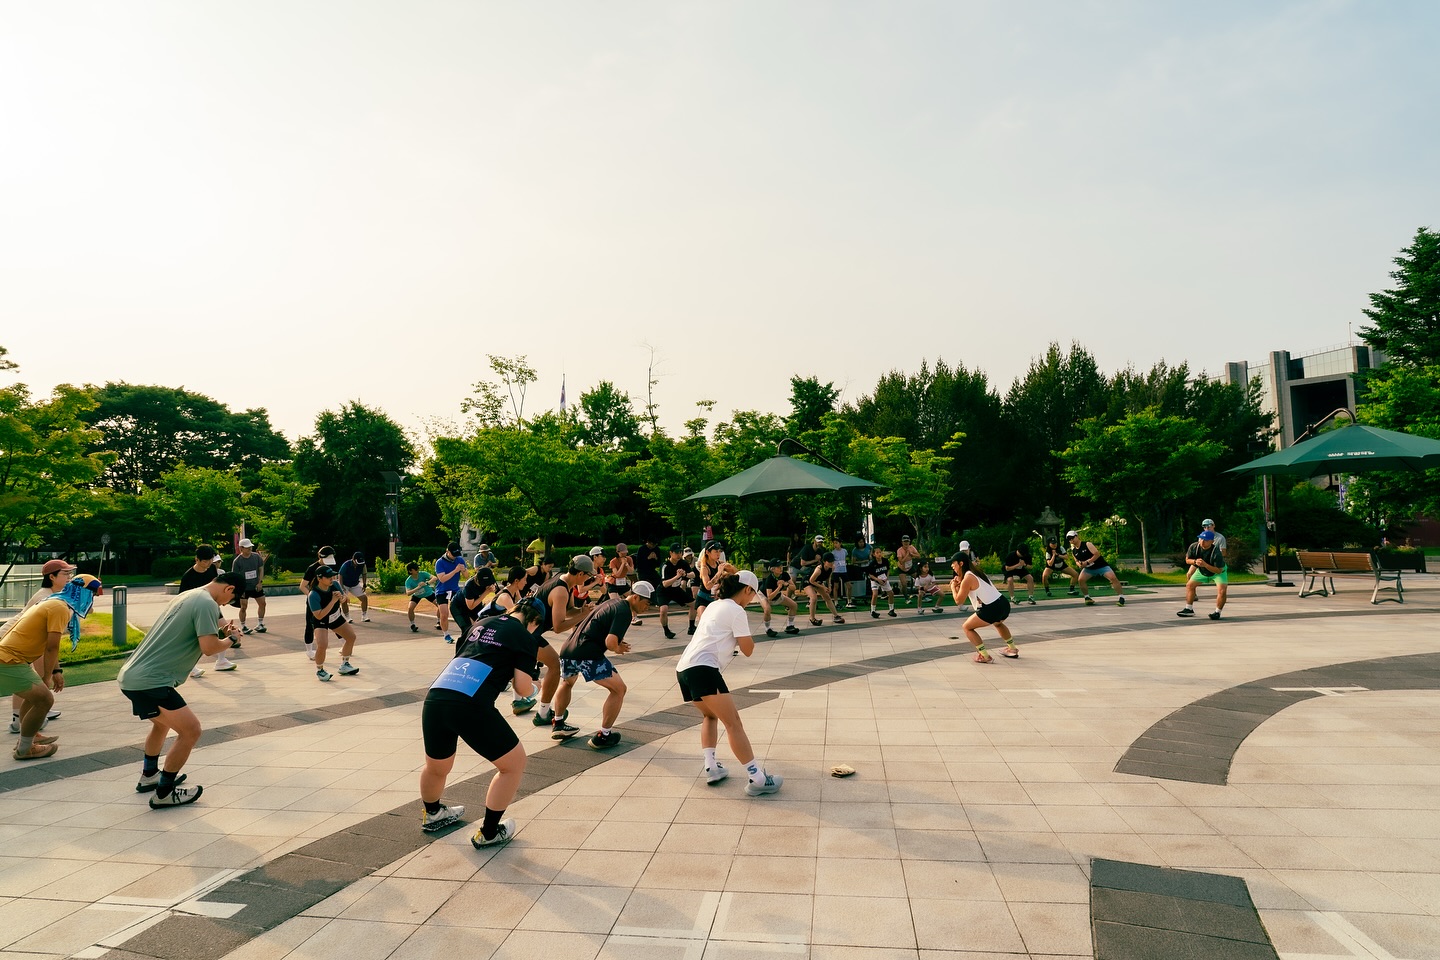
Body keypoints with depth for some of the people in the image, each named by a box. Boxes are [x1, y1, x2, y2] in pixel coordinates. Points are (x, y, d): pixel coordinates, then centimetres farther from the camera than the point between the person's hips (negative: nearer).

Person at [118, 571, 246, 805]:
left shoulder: (188, 595, 16)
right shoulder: (207, 603, -14)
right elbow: (209, 647, -20)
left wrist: (221, 629, 15)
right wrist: (231, 637, -1)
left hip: (130, 676, 11)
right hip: (150, 682, -11)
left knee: (163, 722, 32)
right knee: (190, 731, -7)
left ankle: (149, 776, 47)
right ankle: (164, 793, 4)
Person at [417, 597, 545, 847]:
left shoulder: (481, 623, 24)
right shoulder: (524, 636, 7)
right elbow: (523, 688, 1)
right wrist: (533, 687, 23)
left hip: (434, 697, 7)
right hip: (470, 705, -7)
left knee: (436, 767, 32)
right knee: (514, 763, 16)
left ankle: (431, 814, 57)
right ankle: (487, 832, 25)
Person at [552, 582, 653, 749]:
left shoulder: (614, 601, 20)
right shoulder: (625, 612, -7)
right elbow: (610, 642, -20)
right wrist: (618, 649, 3)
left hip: (568, 649, 9)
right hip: (588, 655, -9)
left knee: (567, 683, 37)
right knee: (618, 689, 5)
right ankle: (602, 736, 9)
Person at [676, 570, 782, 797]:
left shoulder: (714, 606, 23)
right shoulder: (736, 611, -1)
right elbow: (748, 650, 2)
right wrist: (746, 633, 16)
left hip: (683, 669, 9)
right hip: (703, 669, -9)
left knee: (710, 715, 27)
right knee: (733, 723, -8)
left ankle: (711, 767, 17)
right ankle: (757, 779, -10)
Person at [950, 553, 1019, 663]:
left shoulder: (967, 579, -10)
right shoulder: (977, 572, 17)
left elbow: (959, 601, -7)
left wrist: (953, 588, 9)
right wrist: (959, 585, 14)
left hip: (991, 610, -9)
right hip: (1004, 604, 9)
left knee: (967, 627, 7)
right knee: (998, 623, 41)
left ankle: (984, 656, 0)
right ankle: (1012, 650, 48)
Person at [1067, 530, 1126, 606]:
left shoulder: (1087, 544, -17)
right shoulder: (1073, 551, 1)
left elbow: (1097, 554, -24)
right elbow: (1077, 561, 13)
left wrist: (1087, 562, -27)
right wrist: (1079, 564, -11)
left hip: (1101, 565, -5)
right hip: (1089, 568, 5)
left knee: (1113, 578, -21)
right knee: (1081, 580, -17)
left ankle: (1121, 597, -12)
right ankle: (1087, 597, 1)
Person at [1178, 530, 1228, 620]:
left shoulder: (1216, 552, -36)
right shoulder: (1194, 547, -22)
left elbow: (1218, 570, -33)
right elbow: (1187, 560, -9)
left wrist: (1205, 565, -45)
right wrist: (1195, 561, -30)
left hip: (1218, 572, -5)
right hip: (1202, 571, 5)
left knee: (1222, 590, -23)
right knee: (1189, 585, 5)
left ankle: (1217, 612, -6)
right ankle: (1189, 610, 17)